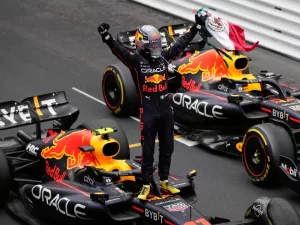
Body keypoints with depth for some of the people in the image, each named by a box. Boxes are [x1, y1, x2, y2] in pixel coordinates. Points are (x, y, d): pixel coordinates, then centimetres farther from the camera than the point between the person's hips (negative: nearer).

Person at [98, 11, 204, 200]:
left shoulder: (164, 56, 5)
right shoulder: (136, 60, -10)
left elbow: (182, 43, 12)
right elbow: (118, 50, -25)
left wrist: (196, 26, 15)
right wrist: (107, 37, -43)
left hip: (166, 111, 5)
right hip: (148, 113, -5)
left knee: (167, 148, 14)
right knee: (148, 150, 2)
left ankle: (165, 182, 28)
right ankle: (146, 186, 11)